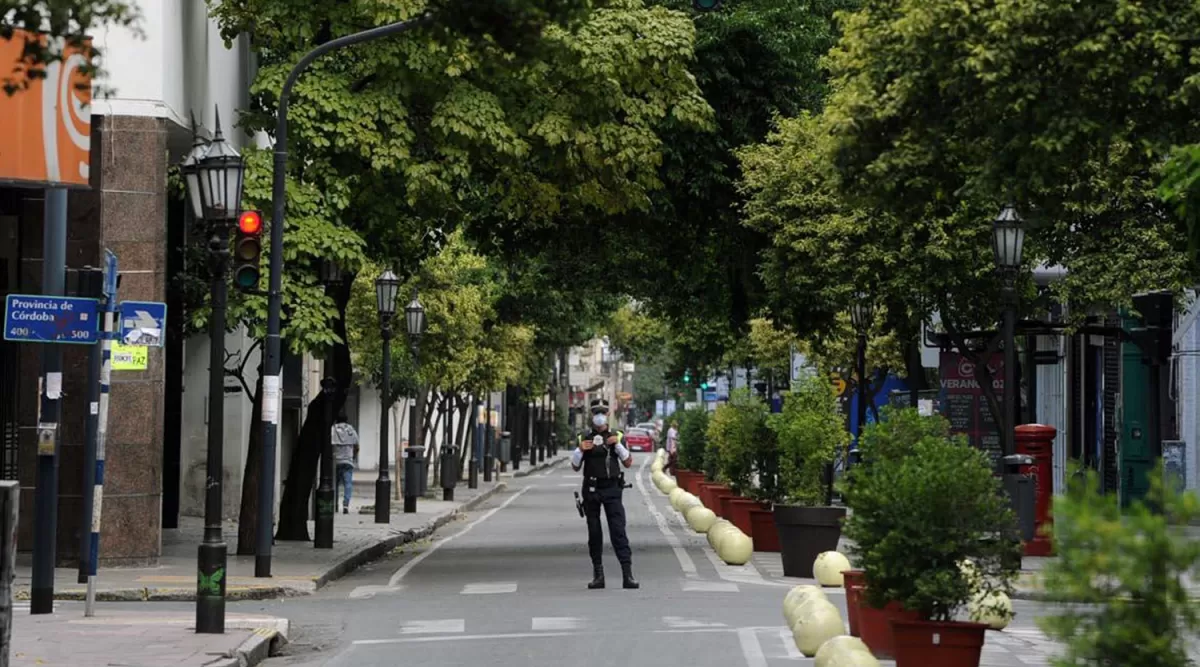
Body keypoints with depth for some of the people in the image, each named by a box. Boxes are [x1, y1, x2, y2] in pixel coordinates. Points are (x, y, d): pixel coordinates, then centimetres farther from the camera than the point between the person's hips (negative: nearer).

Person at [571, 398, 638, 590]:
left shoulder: (617, 437, 6)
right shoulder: (584, 439, 8)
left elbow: (628, 463, 1)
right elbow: (575, 467, 8)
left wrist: (618, 444, -13)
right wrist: (580, 450, -10)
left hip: (612, 489, -2)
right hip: (591, 490, 2)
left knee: (618, 530, -10)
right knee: (594, 533, 4)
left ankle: (627, 573, -14)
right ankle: (598, 575, 10)